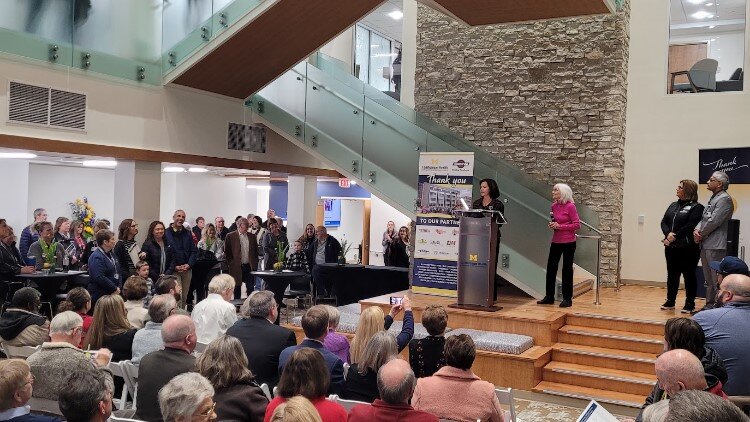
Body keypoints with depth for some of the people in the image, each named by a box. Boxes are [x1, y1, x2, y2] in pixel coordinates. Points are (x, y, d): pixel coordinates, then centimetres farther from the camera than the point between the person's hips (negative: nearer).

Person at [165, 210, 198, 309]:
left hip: (187, 270, 5)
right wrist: (174, 267, -13)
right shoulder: (166, 233, -4)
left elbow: (194, 251, 11)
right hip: (173, 270, -5)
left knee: (185, 296, 10)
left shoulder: (188, 234, 12)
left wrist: (189, 264, -5)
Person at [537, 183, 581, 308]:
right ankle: (549, 297, 17)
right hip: (556, 241, 7)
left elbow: (577, 225, -13)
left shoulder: (570, 206, -12)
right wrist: (552, 225, 0)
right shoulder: (554, 206, 7)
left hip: (568, 242, -7)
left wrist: (560, 226, -18)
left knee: (567, 269, 2)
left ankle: (567, 299, 12)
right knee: (551, 268, 7)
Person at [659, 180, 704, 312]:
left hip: (687, 248, -7)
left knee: (689, 275, 1)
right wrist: (668, 234, -11)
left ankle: (690, 303, 9)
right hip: (671, 247, 7)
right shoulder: (673, 205, 16)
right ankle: (670, 301, 21)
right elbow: (664, 222, 8)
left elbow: (690, 226, -17)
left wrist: (675, 236, -16)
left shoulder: (696, 207, -6)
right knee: (672, 274, 12)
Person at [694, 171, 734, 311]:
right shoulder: (712, 198, 19)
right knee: (709, 280, 17)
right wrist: (697, 230, 0)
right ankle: (709, 305, 25)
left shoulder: (724, 199, -12)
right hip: (705, 244, 10)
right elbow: (704, 218, 18)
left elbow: (714, 221, -18)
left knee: (717, 279, -6)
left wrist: (701, 234, -8)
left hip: (716, 245, -10)